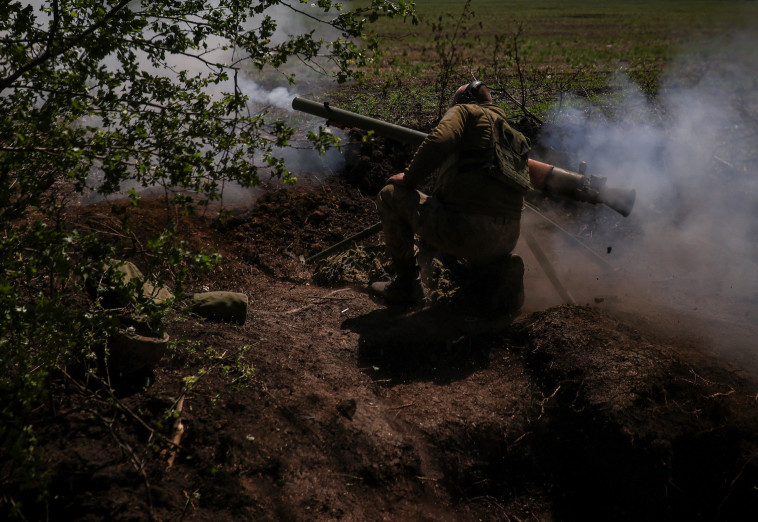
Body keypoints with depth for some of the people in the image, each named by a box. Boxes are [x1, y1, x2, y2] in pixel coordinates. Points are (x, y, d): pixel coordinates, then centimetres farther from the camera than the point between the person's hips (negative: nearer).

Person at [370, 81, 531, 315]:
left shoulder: (466, 111, 8)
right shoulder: (513, 134, 27)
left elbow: (438, 141, -13)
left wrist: (409, 179, 0)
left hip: (465, 230, -7)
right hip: (508, 239, 8)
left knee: (390, 195, 12)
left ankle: (406, 284, 14)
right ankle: (499, 269, 11)